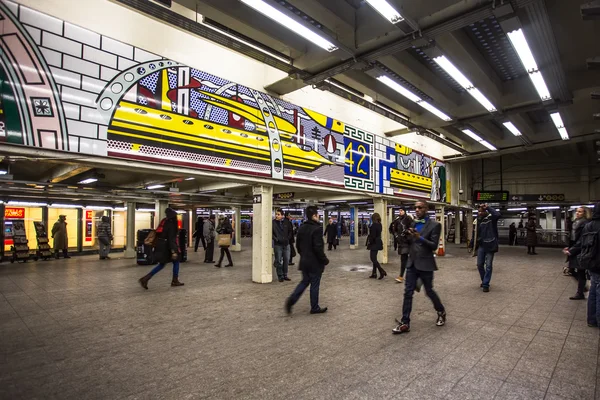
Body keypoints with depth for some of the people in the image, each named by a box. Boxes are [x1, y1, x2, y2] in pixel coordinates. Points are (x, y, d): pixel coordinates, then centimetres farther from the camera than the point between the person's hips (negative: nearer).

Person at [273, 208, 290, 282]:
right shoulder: (273, 223, -6)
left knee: (286, 260, 10)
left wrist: (287, 238, 3)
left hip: (286, 244, 4)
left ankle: (285, 275, 23)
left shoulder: (285, 223, 6)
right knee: (278, 261, 4)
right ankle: (280, 276, 15)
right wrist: (276, 239, -16)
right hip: (277, 244, -4)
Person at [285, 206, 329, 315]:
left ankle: (291, 299, 4)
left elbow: (297, 244, 12)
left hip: (304, 261, 7)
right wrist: (325, 260, -10)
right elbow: (318, 248, -22)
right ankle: (315, 308, 19)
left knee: (305, 281, 19)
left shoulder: (302, 228, 6)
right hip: (315, 262, -7)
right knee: (315, 285, 6)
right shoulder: (317, 229, -19)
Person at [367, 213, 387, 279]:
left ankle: (382, 271, -9)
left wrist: (369, 242, -9)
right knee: (374, 259, 14)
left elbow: (372, 236, -20)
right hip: (378, 243, 9)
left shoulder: (374, 225, -18)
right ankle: (374, 273, 18)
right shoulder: (379, 225, 9)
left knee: (373, 259, -4)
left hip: (374, 244, -9)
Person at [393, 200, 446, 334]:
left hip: (425, 264, -4)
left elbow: (434, 246, -12)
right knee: (408, 293, 2)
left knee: (429, 291, 12)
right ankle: (405, 323, 8)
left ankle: (441, 312, 40)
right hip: (412, 263, 5)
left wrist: (420, 238, -25)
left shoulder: (435, 225, -8)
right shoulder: (413, 223, 8)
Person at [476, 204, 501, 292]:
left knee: (488, 266, 0)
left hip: (490, 245, -5)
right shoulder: (479, 220, 8)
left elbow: (498, 215, -30)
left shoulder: (491, 218, -7)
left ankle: (485, 284, 7)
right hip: (481, 245, 5)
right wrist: (477, 244, 9)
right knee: (480, 264, 9)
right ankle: (484, 280, 29)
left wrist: (488, 207, -21)